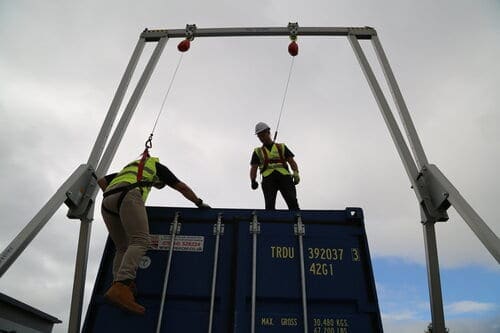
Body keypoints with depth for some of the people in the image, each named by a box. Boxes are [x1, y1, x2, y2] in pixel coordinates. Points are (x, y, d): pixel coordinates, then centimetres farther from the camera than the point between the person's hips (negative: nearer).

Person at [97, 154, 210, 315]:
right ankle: (121, 286, -36)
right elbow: (182, 188, 28)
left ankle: (118, 282, -12)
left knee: (122, 248, 10)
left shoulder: (128, 168, 42)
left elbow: (101, 180, 33)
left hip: (107, 201, 7)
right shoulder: (156, 165, 29)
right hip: (128, 195, -6)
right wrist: (199, 203, 37)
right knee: (140, 241, -18)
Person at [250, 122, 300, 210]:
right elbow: (253, 169, 13)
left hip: (284, 176, 0)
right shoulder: (258, 152, 24)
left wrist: (296, 173, -8)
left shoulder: (282, 147, 24)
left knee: (292, 201, -20)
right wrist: (253, 181, -8)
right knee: (269, 205, -20)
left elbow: (292, 162, 13)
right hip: (268, 177, 0)